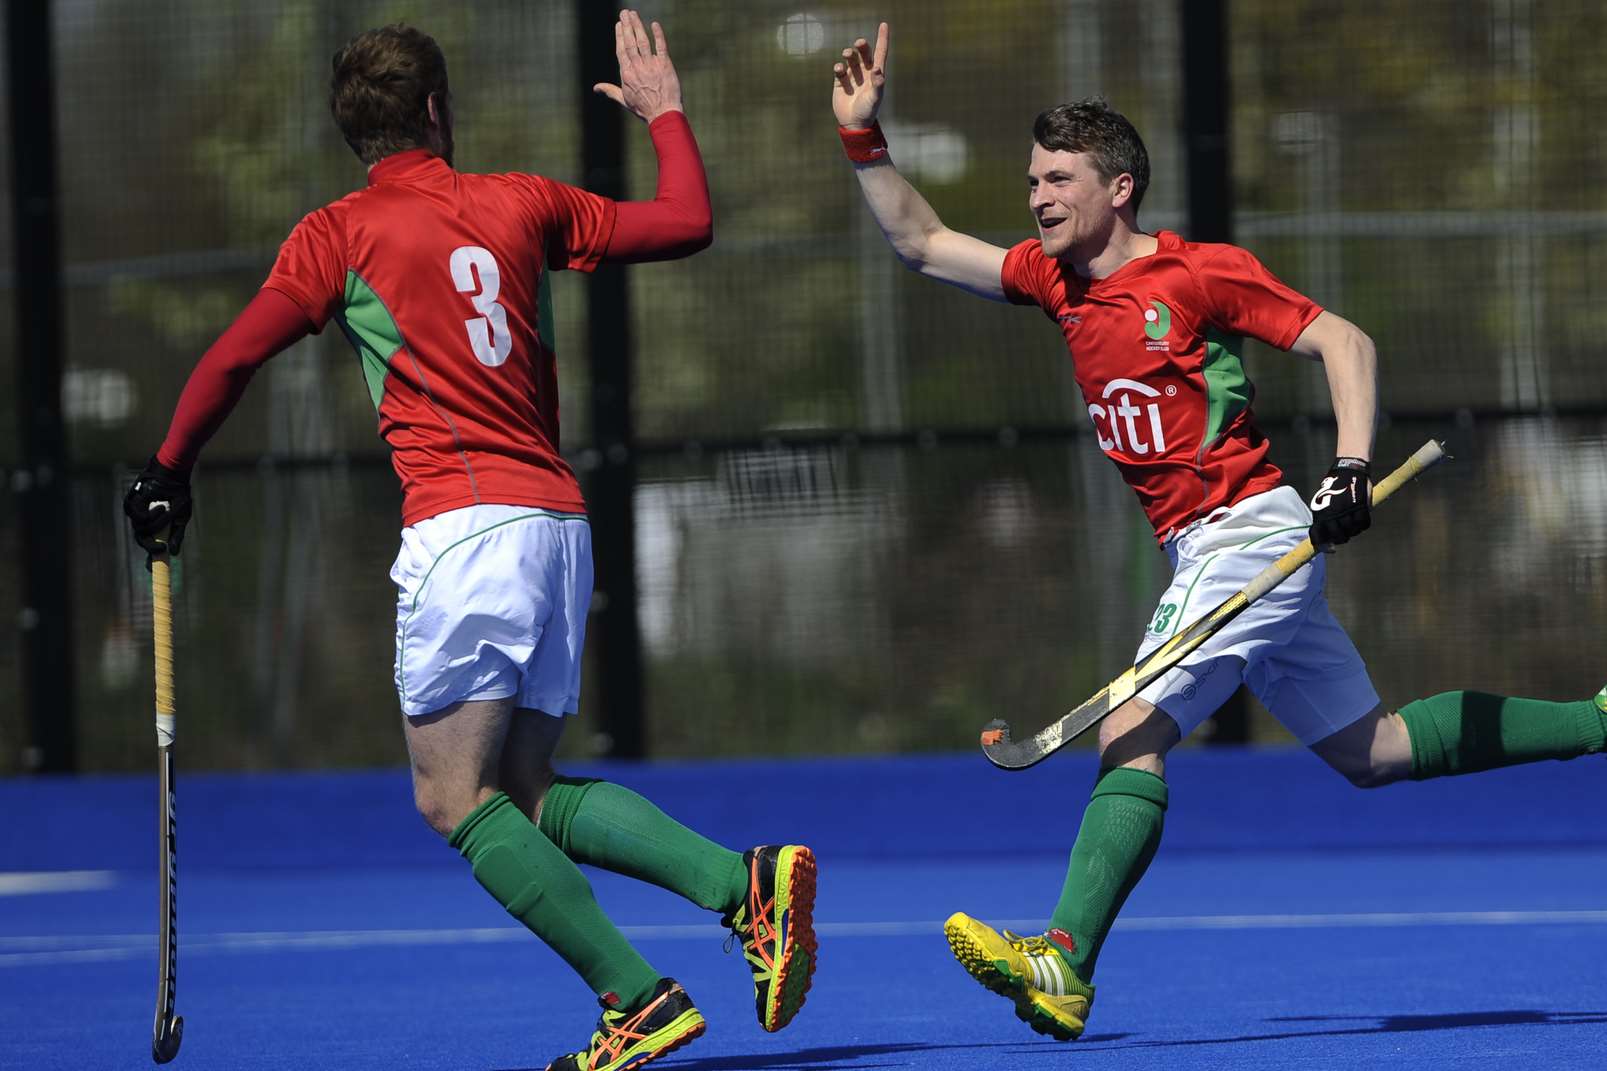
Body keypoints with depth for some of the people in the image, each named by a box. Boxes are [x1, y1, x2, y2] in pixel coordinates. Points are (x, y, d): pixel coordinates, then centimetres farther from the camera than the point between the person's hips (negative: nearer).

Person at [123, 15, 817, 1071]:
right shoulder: (522, 204, 12)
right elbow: (688, 223, 20)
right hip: (560, 519, 6)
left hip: (465, 523, -6)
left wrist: (168, 471, 17)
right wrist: (664, 110, 36)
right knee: (527, 796, 11)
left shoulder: (339, 234, 2)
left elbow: (231, 360, 2)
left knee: (456, 798, -5)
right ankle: (748, 881, -7)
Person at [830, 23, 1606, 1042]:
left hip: (1249, 533, -9)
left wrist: (1352, 468, -21)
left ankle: (1064, 965, -29)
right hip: (1206, 556, 9)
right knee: (1371, 749, 15)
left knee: (1134, 733, -20)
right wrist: (864, 135, 5)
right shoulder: (1055, 279, 11)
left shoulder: (1202, 272, -9)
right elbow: (920, 242, 16)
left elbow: (1345, 342, -8)